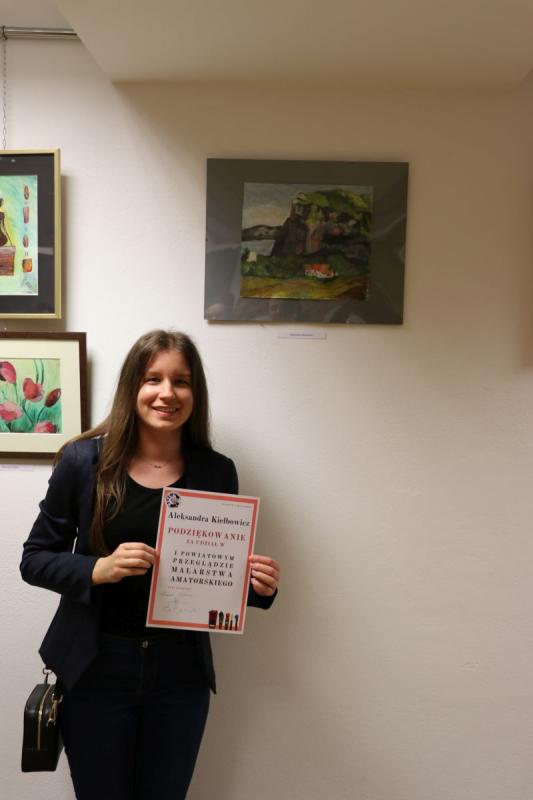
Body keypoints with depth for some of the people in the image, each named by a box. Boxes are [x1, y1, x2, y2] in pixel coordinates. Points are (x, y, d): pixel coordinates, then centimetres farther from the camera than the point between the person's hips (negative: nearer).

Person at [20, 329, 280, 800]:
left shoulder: (217, 471, -4)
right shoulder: (84, 460, -10)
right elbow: (34, 559, -4)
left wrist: (258, 585, -16)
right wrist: (99, 568, -22)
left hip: (182, 670, 2)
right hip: (96, 668, -1)